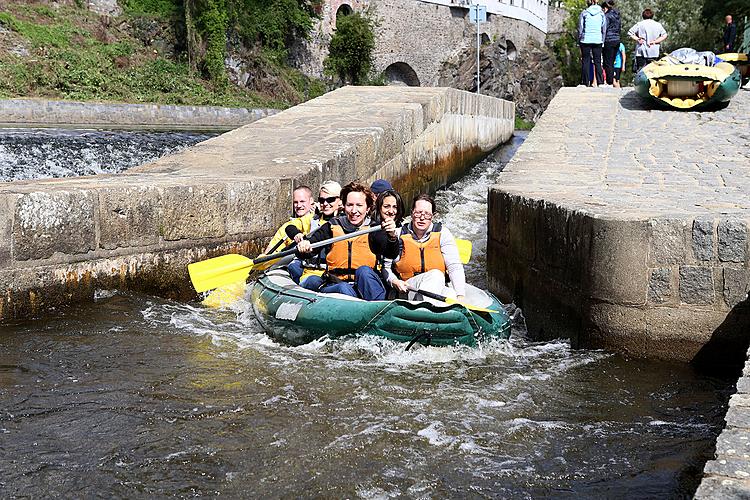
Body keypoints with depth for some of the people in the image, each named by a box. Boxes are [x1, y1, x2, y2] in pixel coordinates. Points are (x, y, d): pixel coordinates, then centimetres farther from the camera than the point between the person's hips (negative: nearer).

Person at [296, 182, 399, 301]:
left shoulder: (374, 231, 5)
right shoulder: (332, 227, 10)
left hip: (367, 286, 0)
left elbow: (392, 255, -11)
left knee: (364, 270, -31)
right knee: (344, 288, -33)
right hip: (335, 285, 0)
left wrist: (392, 236, -33)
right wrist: (303, 247, -18)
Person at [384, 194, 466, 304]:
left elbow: (455, 267, -3)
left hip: (439, 288, 1)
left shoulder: (442, 233, 5)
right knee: (436, 275, -32)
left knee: (452, 296, -32)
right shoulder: (399, 235, 3)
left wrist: (460, 296, -16)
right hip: (407, 289, -1)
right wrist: (394, 281, -13)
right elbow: (384, 266, 7)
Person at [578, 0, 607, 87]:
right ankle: (600, 82, 1)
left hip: (586, 40, -2)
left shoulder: (584, 13, -2)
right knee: (598, 62, 6)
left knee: (585, 61, 4)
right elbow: (604, 29, 5)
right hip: (598, 40, 2)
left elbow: (580, 29, -1)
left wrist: (579, 41, 7)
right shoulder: (601, 14, 3)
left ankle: (585, 82, 2)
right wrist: (602, 41, 14)